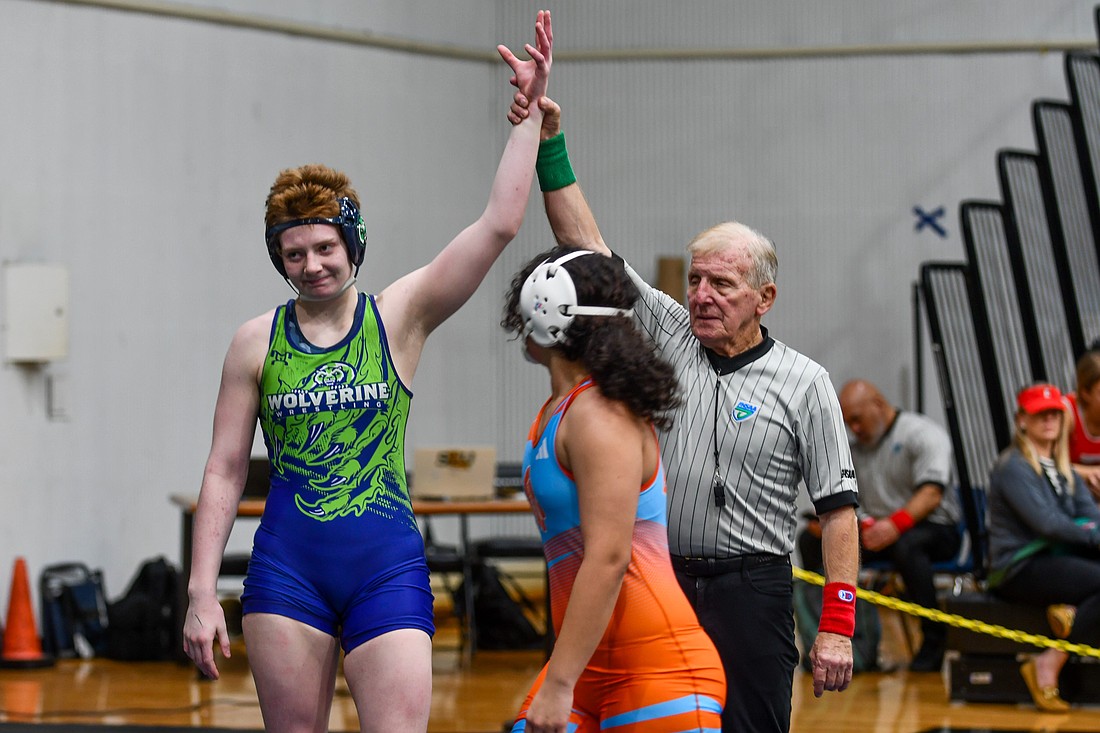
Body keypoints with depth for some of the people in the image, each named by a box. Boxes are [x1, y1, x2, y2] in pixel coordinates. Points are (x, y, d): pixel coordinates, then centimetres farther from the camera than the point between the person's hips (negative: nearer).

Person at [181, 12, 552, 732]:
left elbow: (500, 223, -7)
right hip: (287, 569, 1)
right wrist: (202, 593, 1)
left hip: (388, 568, -1)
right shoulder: (257, 342, 5)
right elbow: (225, 472, 7)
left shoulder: (399, 316, 2)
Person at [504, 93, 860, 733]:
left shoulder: (804, 383, -1)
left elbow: (839, 507, -2)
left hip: (750, 591, -3)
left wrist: (838, 627, -9)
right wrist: (548, 139, -4)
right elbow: (588, 246, 5)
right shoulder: (669, 337, 8)